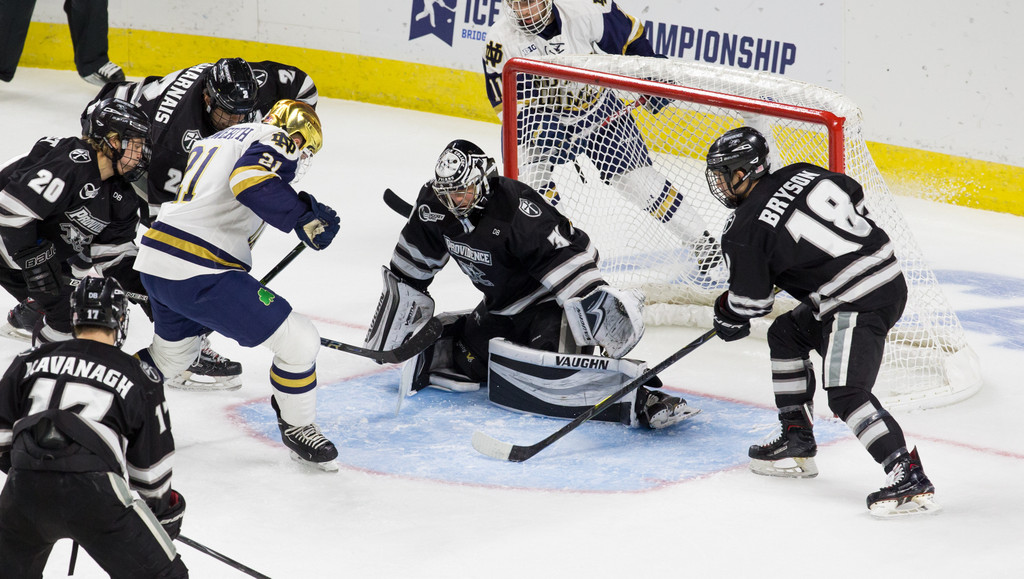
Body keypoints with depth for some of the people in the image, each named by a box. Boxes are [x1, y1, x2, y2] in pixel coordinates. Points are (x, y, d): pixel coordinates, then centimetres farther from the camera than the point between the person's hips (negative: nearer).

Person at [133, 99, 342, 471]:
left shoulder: (219, 138, 26)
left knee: (171, 355, 34)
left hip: (154, 264, 9)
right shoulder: (277, 141, -2)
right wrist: (304, 217, -22)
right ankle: (297, 428, 15)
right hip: (199, 275, -9)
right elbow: (250, 179, -25)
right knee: (297, 340, -2)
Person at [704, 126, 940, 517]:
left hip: (859, 304, -10)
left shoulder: (746, 229, -9)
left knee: (846, 394, -17)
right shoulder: (801, 175, 11)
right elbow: (854, 199, 22)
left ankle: (909, 479, -27)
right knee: (786, 334, 23)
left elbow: (751, 301, 0)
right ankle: (798, 444, 30)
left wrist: (727, 317, 22)